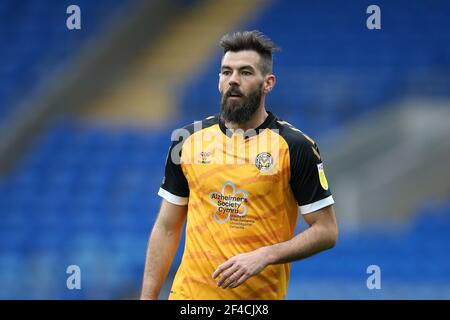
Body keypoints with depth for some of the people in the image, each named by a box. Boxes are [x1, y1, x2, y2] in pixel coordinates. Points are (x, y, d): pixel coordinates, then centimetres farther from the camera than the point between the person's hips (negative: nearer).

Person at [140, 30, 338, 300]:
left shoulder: (296, 146, -5)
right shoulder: (188, 140, 5)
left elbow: (326, 232, -5)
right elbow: (167, 228, 9)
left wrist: (263, 256, -18)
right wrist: (148, 297, 2)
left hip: (262, 295, -2)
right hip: (191, 290, 3)